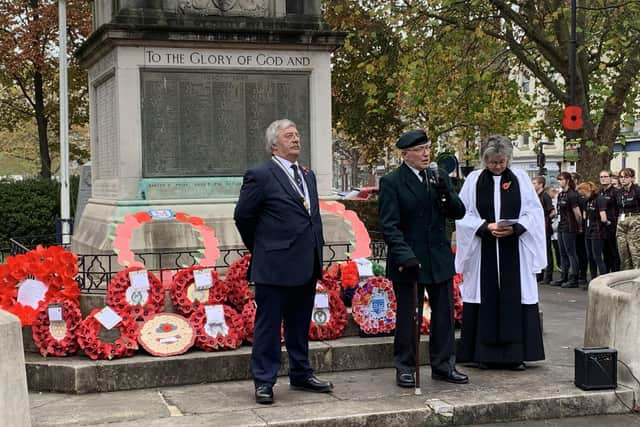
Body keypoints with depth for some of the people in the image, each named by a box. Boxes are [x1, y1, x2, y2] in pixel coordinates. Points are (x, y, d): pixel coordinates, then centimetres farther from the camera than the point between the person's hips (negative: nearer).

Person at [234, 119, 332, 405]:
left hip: (307, 267, 7)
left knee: (300, 325, 16)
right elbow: (242, 217, -4)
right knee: (268, 325, 1)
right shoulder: (260, 175, -8)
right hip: (275, 265, -7)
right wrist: (261, 249, 6)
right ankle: (264, 382, 9)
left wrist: (316, 255, 13)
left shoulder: (308, 175, 15)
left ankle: (301, 375, 28)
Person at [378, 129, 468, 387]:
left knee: (444, 314, 10)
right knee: (407, 316, 3)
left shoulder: (439, 177, 9)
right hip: (408, 261, -5)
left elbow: (458, 213, 6)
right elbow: (389, 225, -12)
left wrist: (445, 193, -13)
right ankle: (405, 368, 15)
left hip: (440, 259, 5)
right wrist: (405, 256, -22)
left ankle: (443, 365, 22)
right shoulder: (391, 182, -7)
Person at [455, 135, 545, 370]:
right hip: (483, 251, 0)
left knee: (514, 299, 0)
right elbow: (463, 215, 2)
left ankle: (516, 353, 7)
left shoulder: (520, 178, 4)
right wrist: (486, 226, -13)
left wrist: (514, 228, -13)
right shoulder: (473, 180, 3)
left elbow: (534, 212, 3)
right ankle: (484, 353, 9)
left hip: (514, 250, 0)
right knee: (485, 301, 1)